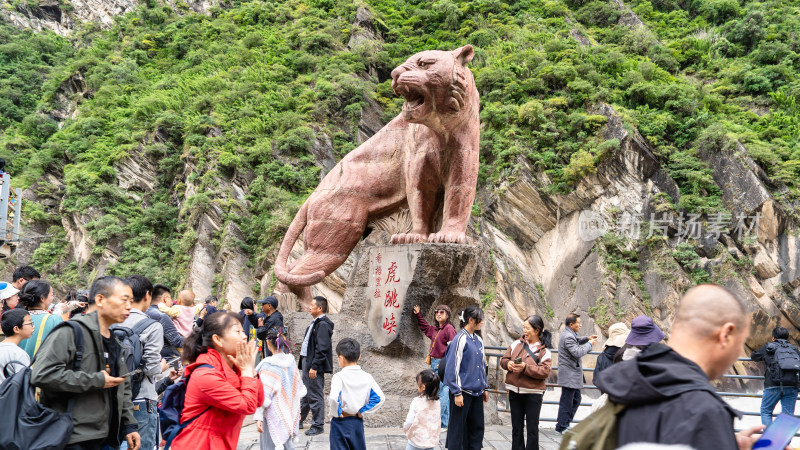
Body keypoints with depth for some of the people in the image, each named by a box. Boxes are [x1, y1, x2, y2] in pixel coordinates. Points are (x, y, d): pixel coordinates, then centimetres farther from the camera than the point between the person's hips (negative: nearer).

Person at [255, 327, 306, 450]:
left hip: (273, 414, -6)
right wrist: (296, 411, 19)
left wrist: (258, 417, -12)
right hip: (290, 413, 6)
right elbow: (299, 390, 8)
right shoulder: (291, 361, 0)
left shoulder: (267, 365, -17)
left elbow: (264, 394, -18)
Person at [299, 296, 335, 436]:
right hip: (307, 362, 11)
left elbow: (322, 348, -23)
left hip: (315, 366, -10)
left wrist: (314, 366, -23)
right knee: (304, 394, 20)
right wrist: (305, 364, 18)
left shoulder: (323, 324, -17)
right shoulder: (316, 323, 14)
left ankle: (317, 425, 8)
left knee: (315, 396, -2)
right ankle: (299, 420, 32)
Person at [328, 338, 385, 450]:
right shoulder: (367, 377, -1)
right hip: (358, 422, 4)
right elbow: (380, 398, -6)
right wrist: (362, 411, 0)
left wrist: (336, 413, -14)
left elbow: (334, 398, -31)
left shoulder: (339, 377, -16)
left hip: (340, 423, -4)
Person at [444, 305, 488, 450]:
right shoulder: (460, 339, -13)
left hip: (476, 391, 8)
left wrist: (485, 388, 19)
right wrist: (457, 393, -16)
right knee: (458, 428, 1)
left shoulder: (478, 340, 11)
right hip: (463, 391, -8)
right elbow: (453, 368, -15)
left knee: (477, 427, 11)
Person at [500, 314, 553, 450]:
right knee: (516, 427, 14)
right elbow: (503, 359, 10)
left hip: (533, 394, -4)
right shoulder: (516, 344, 5)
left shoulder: (544, 350, -6)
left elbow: (545, 372, -15)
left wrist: (526, 367, -22)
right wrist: (508, 364, -12)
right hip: (514, 392, 4)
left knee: (532, 429, 6)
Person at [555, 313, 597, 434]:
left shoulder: (569, 334, 12)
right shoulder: (568, 337, -21)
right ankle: (561, 427, 8)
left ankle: (566, 423, 26)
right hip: (569, 375, -11)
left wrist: (587, 339, 14)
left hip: (573, 375, 11)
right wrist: (589, 344, -13)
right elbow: (577, 352, -25)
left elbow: (575, 342, 31)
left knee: (576, 399, 18)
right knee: (566, 401, -1)